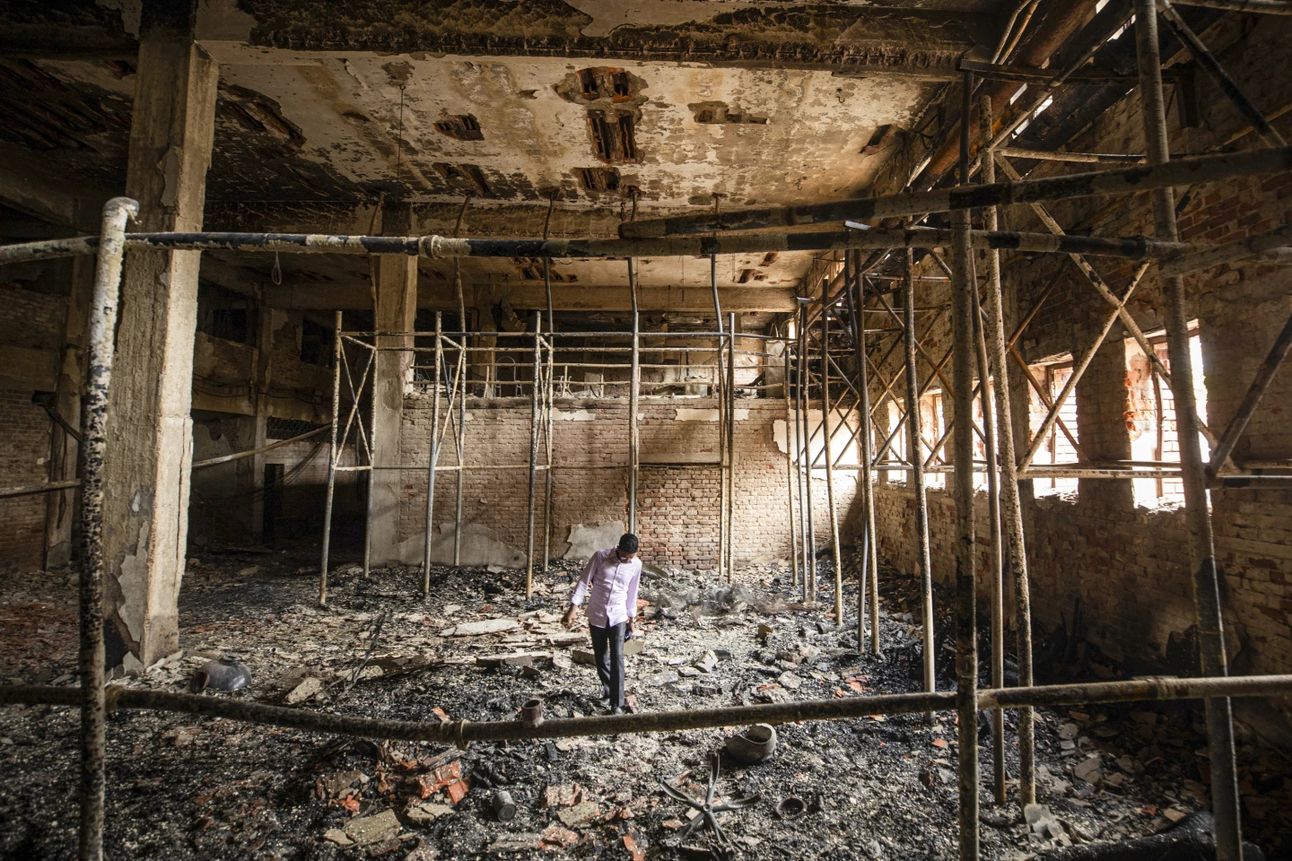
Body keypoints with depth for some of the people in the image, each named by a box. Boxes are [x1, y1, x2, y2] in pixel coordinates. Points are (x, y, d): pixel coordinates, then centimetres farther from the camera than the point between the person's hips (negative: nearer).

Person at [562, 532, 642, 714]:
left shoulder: (636, 565, -6)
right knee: (600, 657, 13)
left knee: (617, 659, -7)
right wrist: (573, 607, -15)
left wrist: (631, 617, 14)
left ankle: (617, 704, 1)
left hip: (618, 617, 0)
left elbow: (631, 592, 8)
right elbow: (583, 581, -9)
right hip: (596, 615, 0)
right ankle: (607, 686, 37)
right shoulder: (600, 556, -13)